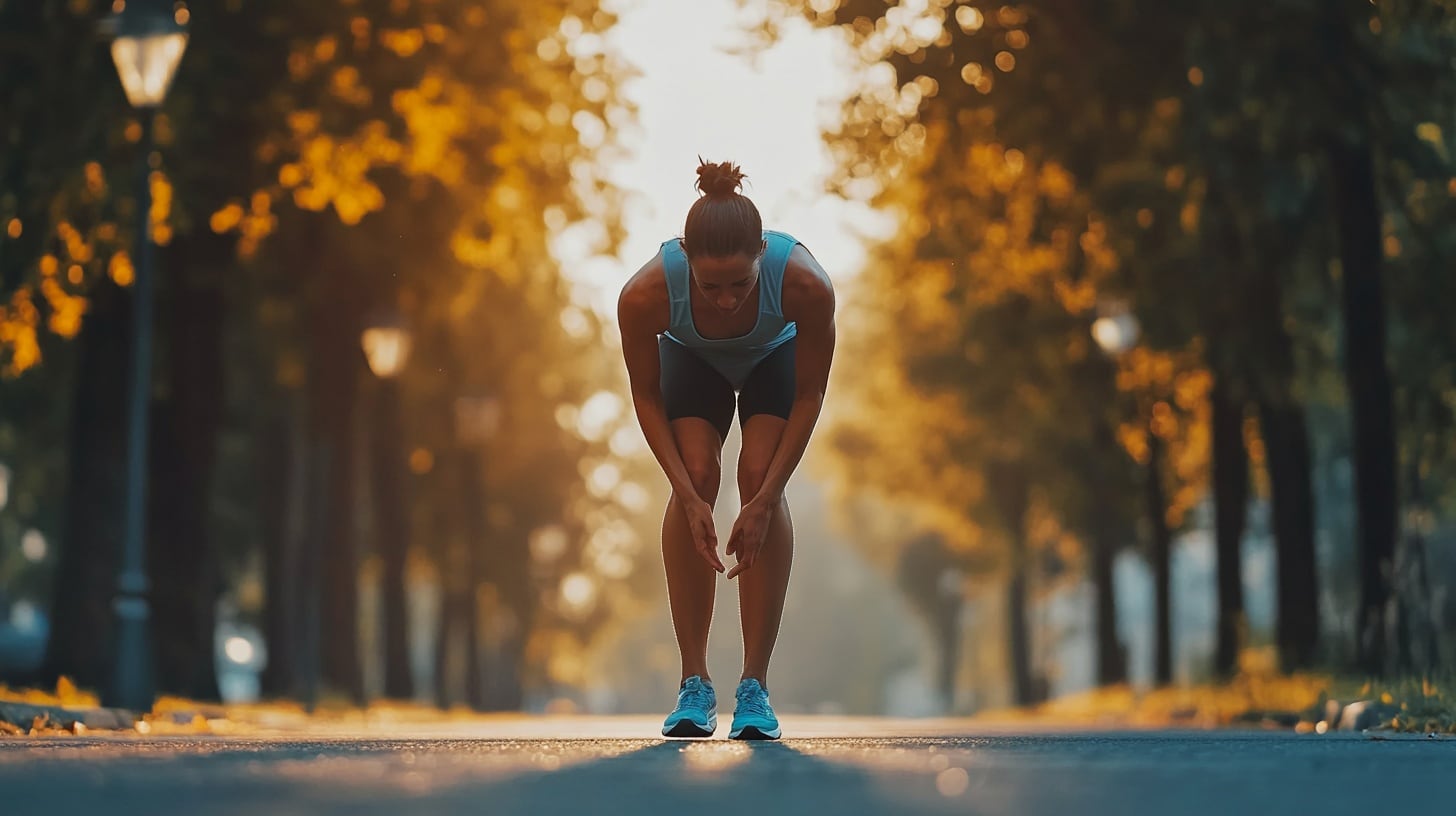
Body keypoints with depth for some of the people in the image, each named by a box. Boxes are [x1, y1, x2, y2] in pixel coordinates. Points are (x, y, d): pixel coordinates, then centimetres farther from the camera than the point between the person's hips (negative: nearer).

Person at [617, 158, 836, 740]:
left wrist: (765, 501, -28)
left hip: (774, 356, 0)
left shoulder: (806, 284, -42)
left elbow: (810, 396, -25)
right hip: (692, 358, 0)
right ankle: (694, 684, -9)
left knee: (759, 478, -19)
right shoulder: (645, 294, -41)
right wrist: (688, 496, -27)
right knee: (697, 476, -19)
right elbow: (646, 396, -21)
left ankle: (755, 686, -11)